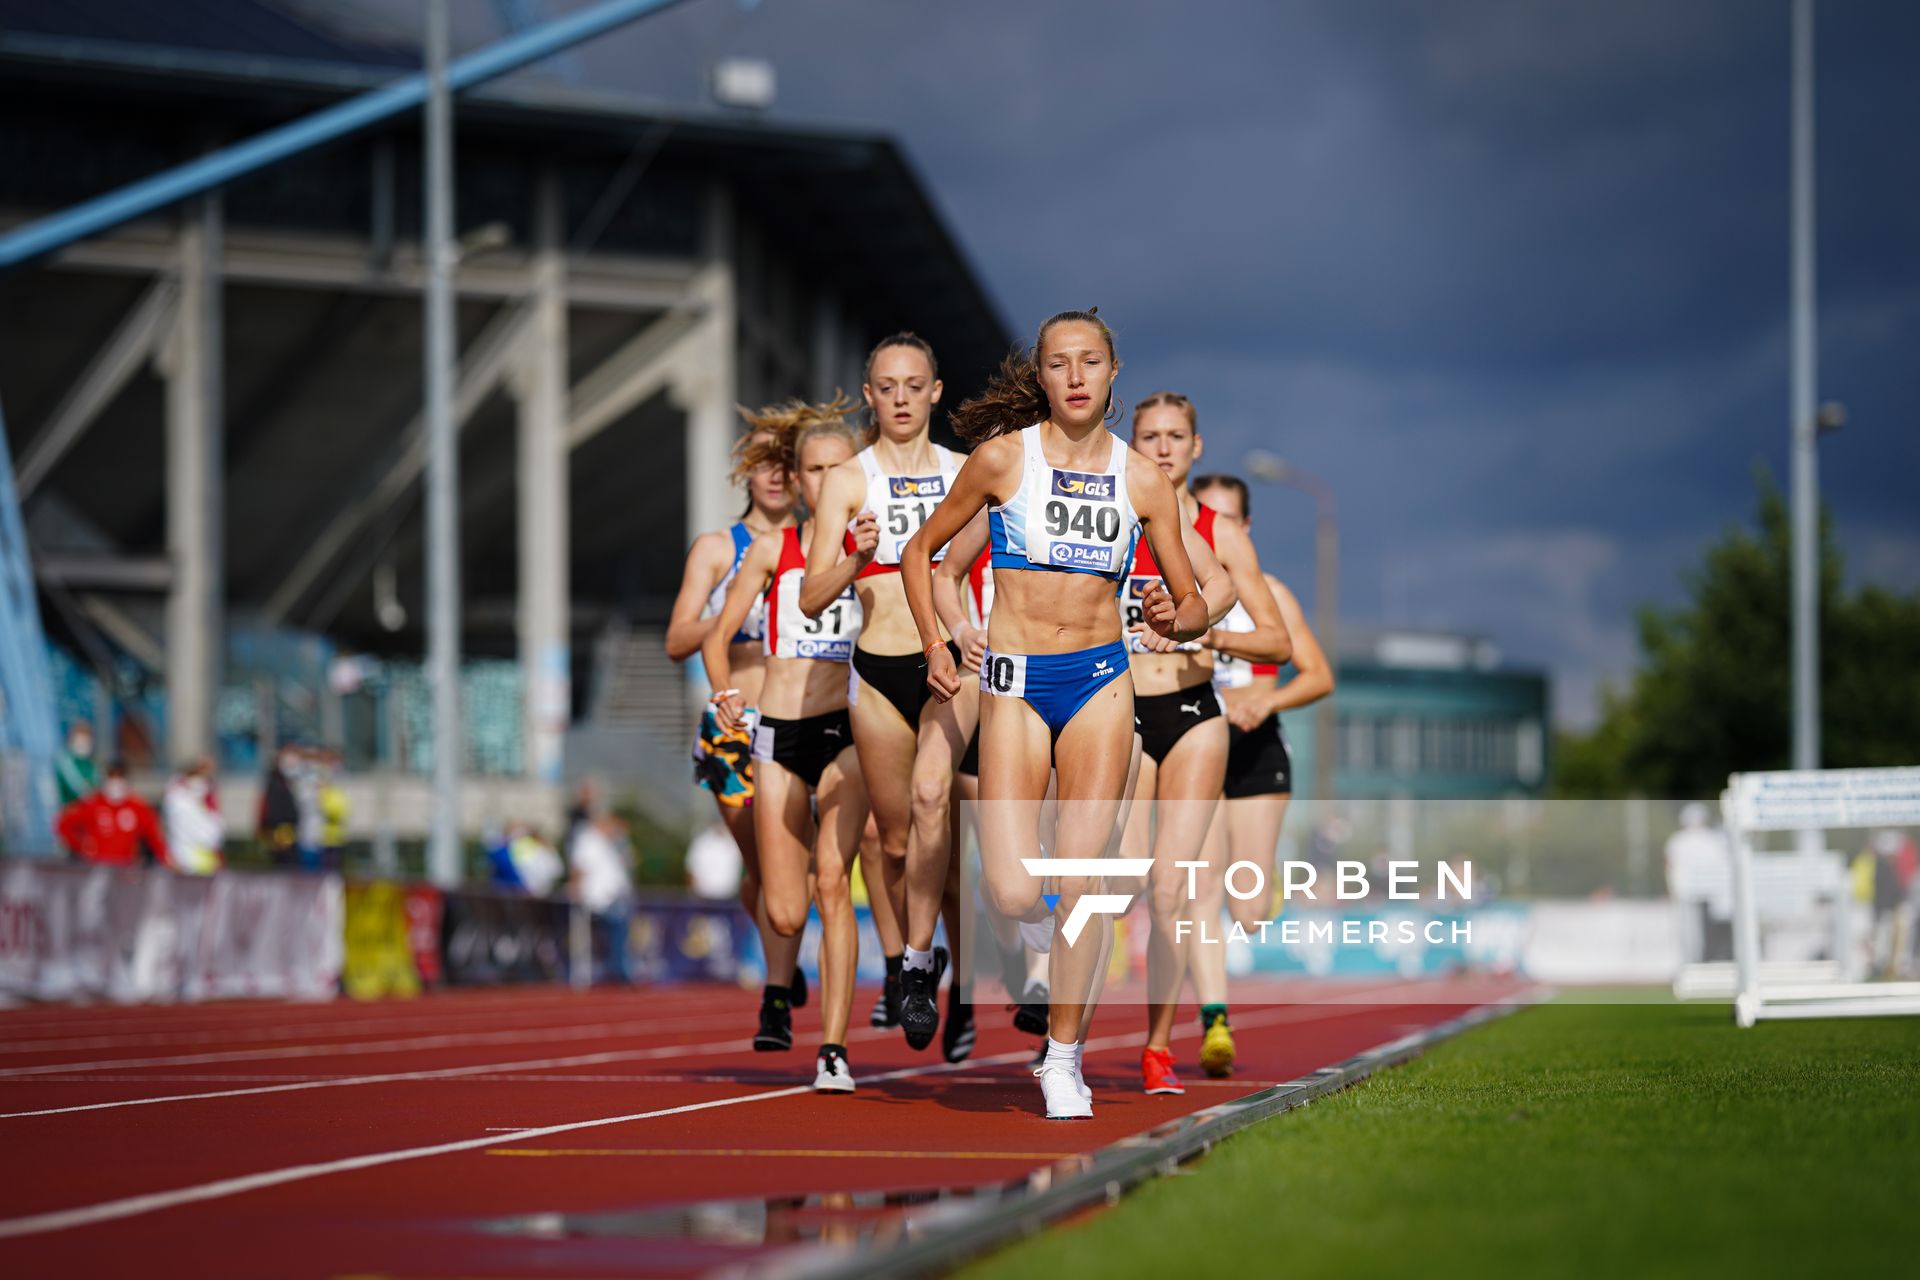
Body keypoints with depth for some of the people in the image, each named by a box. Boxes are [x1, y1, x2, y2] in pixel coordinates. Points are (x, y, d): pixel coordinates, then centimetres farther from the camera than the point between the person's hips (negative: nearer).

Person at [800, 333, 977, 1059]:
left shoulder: (965, 474, 9)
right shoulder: (847, 480, 2)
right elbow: (811, 597, -3)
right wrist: (856, 558, -20)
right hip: (879, 671, 0)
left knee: (933, 795, -25)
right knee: (894, 834, 8)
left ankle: (919, 966, -23)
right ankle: (901, 959, 33)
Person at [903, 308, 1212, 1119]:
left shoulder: (1142, 480, 1)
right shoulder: (1001, 458, -3)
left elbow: (1195, 604, 7)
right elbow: (921, 549, 9)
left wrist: (1174, 618, -15)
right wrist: (935, 647, 0)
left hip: (1101, 683, 1)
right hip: (1015, 684, -1)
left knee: (1079, 884, -5)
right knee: (1011, 897, -11)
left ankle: (1064, 1059, 10)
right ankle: (1063, 927, 26)